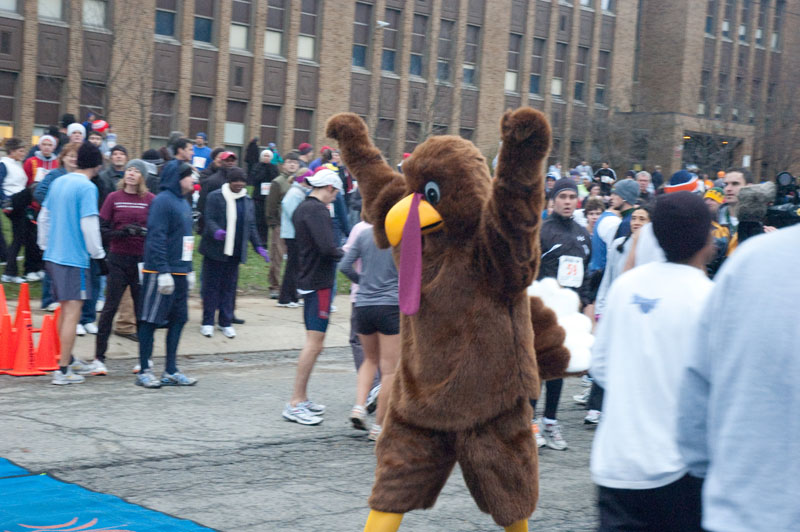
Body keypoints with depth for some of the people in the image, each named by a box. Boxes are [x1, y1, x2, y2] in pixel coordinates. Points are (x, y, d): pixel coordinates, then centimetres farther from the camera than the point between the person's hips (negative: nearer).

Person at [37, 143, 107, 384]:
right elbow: (89, 225, -18)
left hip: (54, 255, 8)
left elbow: (44, 217, 17)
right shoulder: (87, 188, -13)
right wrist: (99, 254, -7)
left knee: (66, 310, 19)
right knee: (72, 312, -4)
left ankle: (69, 360, 31)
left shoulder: (58, 182, 11)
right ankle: (63, 371, -3)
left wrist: (46, 247, 26)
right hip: (74, 257, -8)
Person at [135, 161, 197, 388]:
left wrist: (189, 270, 21)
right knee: (150, 321, -1)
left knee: (178, 320, 10)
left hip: (180, 273, 9)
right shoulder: (162, 201, -13)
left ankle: (171, 371, 18)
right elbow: (157, 238, -19)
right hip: (160, 273, -9)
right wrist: (163, 271, -22)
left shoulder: (184, 203, 16)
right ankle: (144, 371, 5)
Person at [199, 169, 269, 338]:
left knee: (229, 287, 8)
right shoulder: (215, 197, -3)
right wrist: (216, 231, -32)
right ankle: (208, 322, 9)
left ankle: (226, 322, 17)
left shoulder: (247, 200, 12)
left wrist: (258, 246, 8)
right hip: (215, 250, -4)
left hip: (235, 252, 4)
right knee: (211, 286, 1)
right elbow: (209, 219, -11)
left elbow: (251, 226, 16)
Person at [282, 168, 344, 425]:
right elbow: (327, 247, -25)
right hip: (319, 282, -10)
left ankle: (302, 398, 22)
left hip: (308, 280, 10)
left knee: (313, 341, 17)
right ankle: (295, 403, -9)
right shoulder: (317, 210, -16)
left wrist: (335, 250, 11)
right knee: (314, 342, -9)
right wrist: (342, 253, -6)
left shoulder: (302, 208, 15)